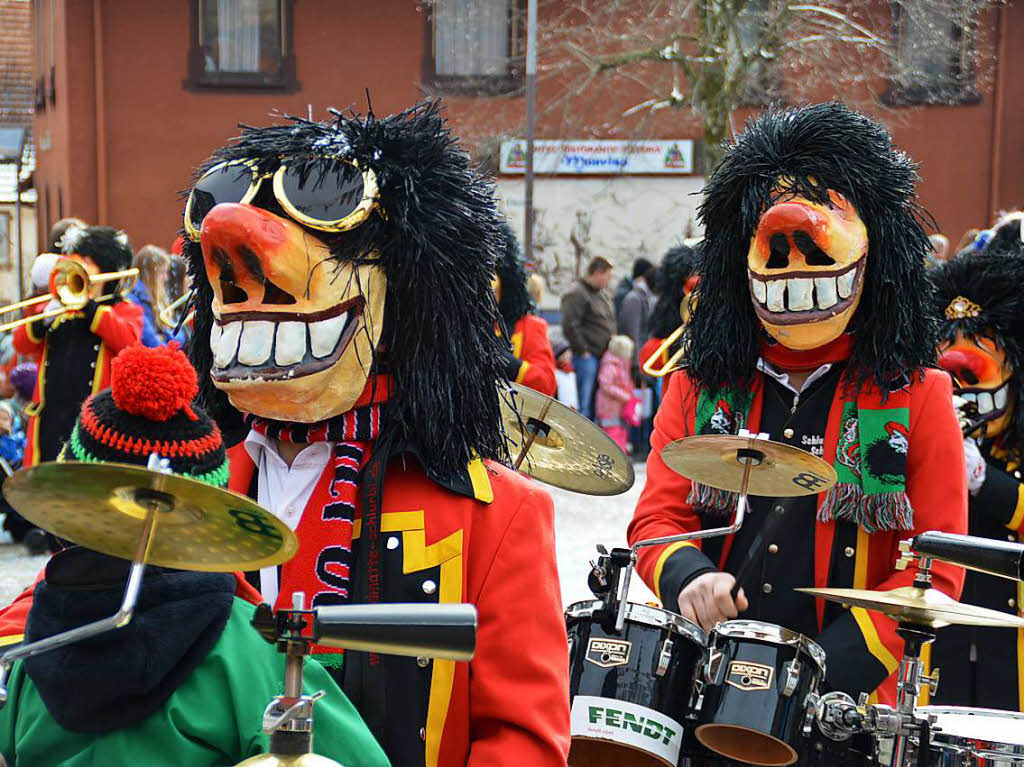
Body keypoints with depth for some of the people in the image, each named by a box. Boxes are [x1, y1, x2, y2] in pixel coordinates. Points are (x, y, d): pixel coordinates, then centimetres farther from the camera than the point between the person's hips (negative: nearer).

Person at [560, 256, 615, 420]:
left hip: (602, 356, 9)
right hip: (586, 357, -9)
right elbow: (570, 325, -18)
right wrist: (583, 350, -14)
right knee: (583, 404, -8)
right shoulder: (577, 294, -11)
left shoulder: (603, 294, 18)